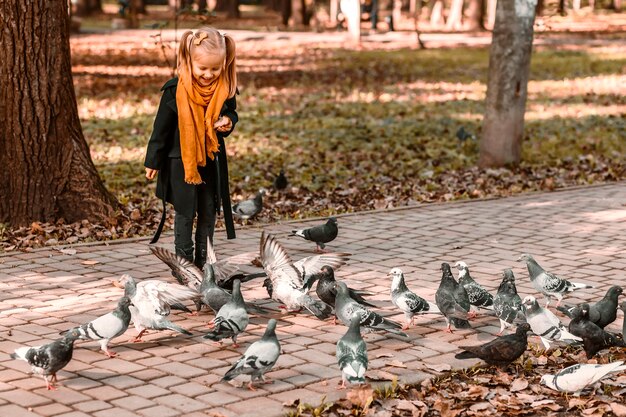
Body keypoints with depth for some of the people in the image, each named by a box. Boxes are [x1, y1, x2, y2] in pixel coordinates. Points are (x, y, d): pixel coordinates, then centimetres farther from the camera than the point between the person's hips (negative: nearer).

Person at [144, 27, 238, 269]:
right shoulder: (175, 90, -15)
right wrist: (153, 161, -2)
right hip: (181, 159, -3)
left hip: (212, 159, 4)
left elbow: (231, 113, 13)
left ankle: (202, 262, 23)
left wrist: (228, 122, -12)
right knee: (185, 212, 2)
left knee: (209, 211, 11)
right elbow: (161, 127, -6)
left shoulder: (225, 89, -6)